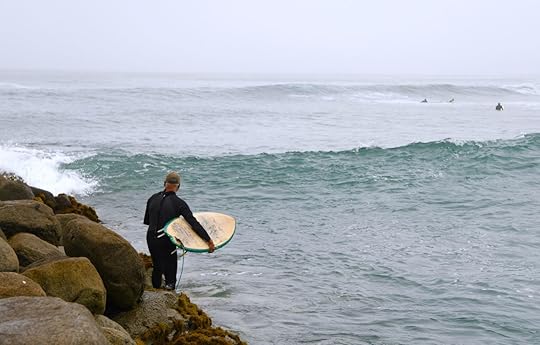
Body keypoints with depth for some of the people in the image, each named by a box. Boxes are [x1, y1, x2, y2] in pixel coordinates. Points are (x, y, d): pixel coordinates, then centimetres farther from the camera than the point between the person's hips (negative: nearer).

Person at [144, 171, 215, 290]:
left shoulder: (153, 198, 2)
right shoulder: (179, 203, -12)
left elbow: (146, 221, 11)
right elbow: (194, 223, -17)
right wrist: (209, 240, -17)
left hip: (151, 239, 5)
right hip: (166, 241, -4)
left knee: (157, 268, 18)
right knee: (170, 269, 12)